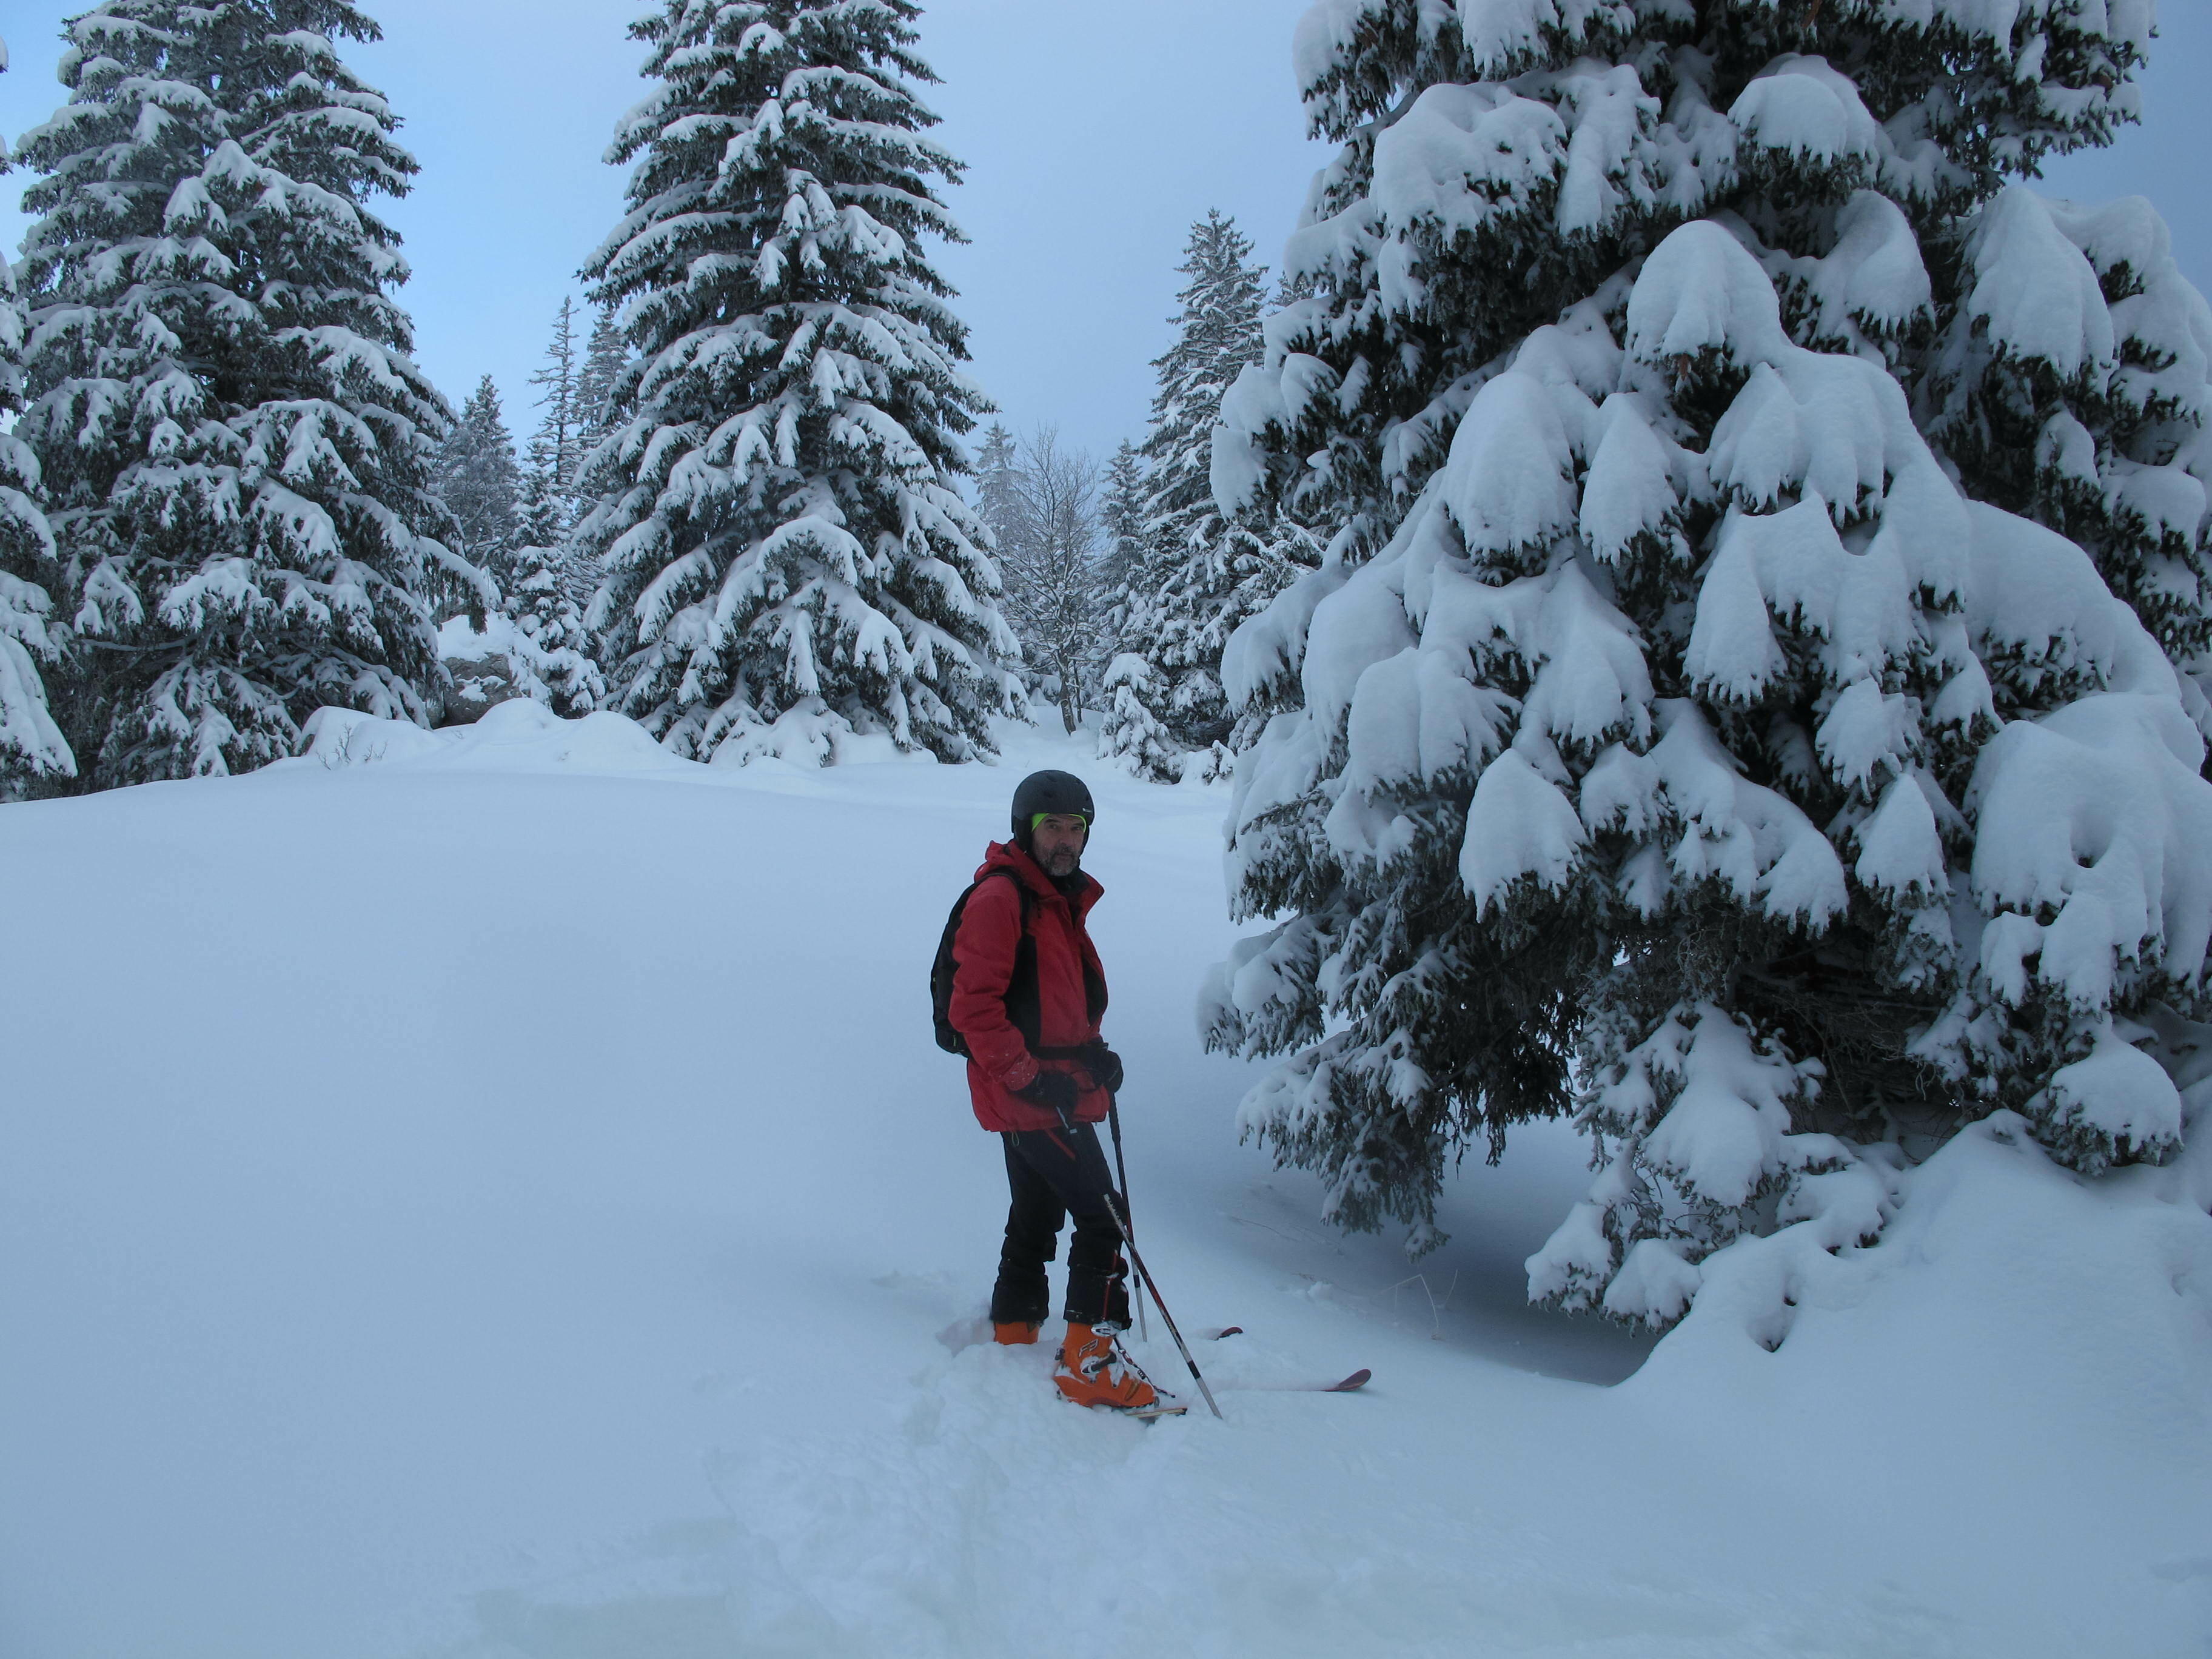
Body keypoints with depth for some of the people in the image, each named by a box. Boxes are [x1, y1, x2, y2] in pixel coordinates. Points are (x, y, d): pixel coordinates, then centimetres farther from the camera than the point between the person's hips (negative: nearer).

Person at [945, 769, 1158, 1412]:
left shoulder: (1063, 900, 16)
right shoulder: (1000, 897, -13)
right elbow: (974, 1004, -19)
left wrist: (1094, 1054, 11)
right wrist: (1026, 1075, -23)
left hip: (1054, 1089, 10)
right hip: (1030, 1094, -10)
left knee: (1036, 1220, 17)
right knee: (1101, 1217, -13)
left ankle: (1012, 1340, 29)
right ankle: (1089, 1361, -11)